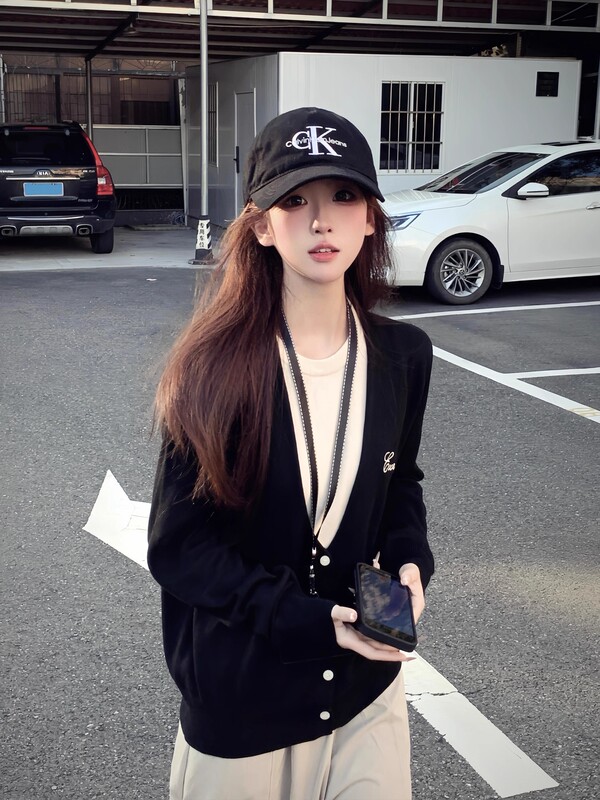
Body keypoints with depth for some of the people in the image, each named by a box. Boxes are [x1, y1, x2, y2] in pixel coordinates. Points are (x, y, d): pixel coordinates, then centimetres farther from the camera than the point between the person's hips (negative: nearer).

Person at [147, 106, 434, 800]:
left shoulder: (403, 356, -6)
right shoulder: (215, 367, -17)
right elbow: (177, 546, -14)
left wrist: (408, 560, -8)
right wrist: (308, 618, -22)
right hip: (242, 697, -3)